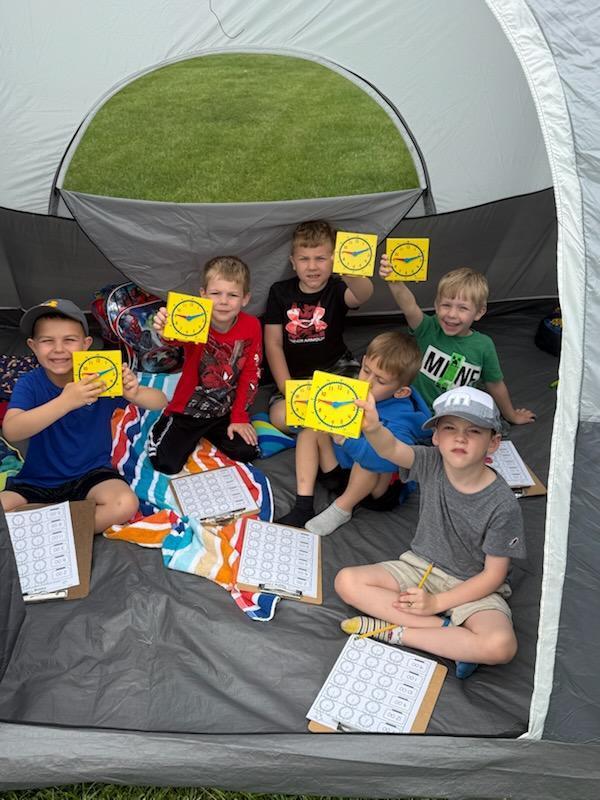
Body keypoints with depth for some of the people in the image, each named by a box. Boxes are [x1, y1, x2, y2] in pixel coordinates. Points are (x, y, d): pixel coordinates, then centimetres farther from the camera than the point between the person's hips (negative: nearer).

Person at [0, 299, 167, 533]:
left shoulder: (99, 378, -11)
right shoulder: (29, 384, -11)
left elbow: (161, 402, -12)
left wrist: (134, 393, -36)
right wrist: (66, 401, -43)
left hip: (91, 474, 0)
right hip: (36, 481, 0)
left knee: (125, 504, -28)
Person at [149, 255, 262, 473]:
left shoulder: (252, 326, -12)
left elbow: (250, 374, -4)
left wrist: (239, 417, -3)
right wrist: (165, 331, -70)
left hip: (226, 411, 3)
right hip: (188, 409, -2)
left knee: (246, 452, -10)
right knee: (166, 464, -12)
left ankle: (206, 434, 20)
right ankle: (163, 427, 23)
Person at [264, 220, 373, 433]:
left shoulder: (336, 288, -10)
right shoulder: (280, 292, -3)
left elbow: (363, 294, -36)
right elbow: (273, 344, -3)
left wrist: (350, 275, -62)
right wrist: (286, 388, -13)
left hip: (336, 367, -1)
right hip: (294, 375, 1)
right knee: (281, 417, -25)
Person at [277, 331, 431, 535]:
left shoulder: (401, 417, -29)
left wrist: (346, 440, -48)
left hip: (376, 486, -7)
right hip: (341, 469, 7)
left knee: (374, 455, -36)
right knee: (311, 431, -7)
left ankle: (342, 509, -12)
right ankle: (303, 506, -16)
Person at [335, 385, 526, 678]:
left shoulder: (503, 504, -20)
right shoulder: (431, 464, -13)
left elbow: (493, 575, -14)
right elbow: (390, 448, -34)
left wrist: (436, 602, -19)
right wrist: (372, 428, -58)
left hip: (473, 587, -3)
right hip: (420, 567, 4)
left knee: (501, 646, -32)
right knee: (346, 581, -15)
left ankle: (395, 631, -17)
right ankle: (446, 630, -15)